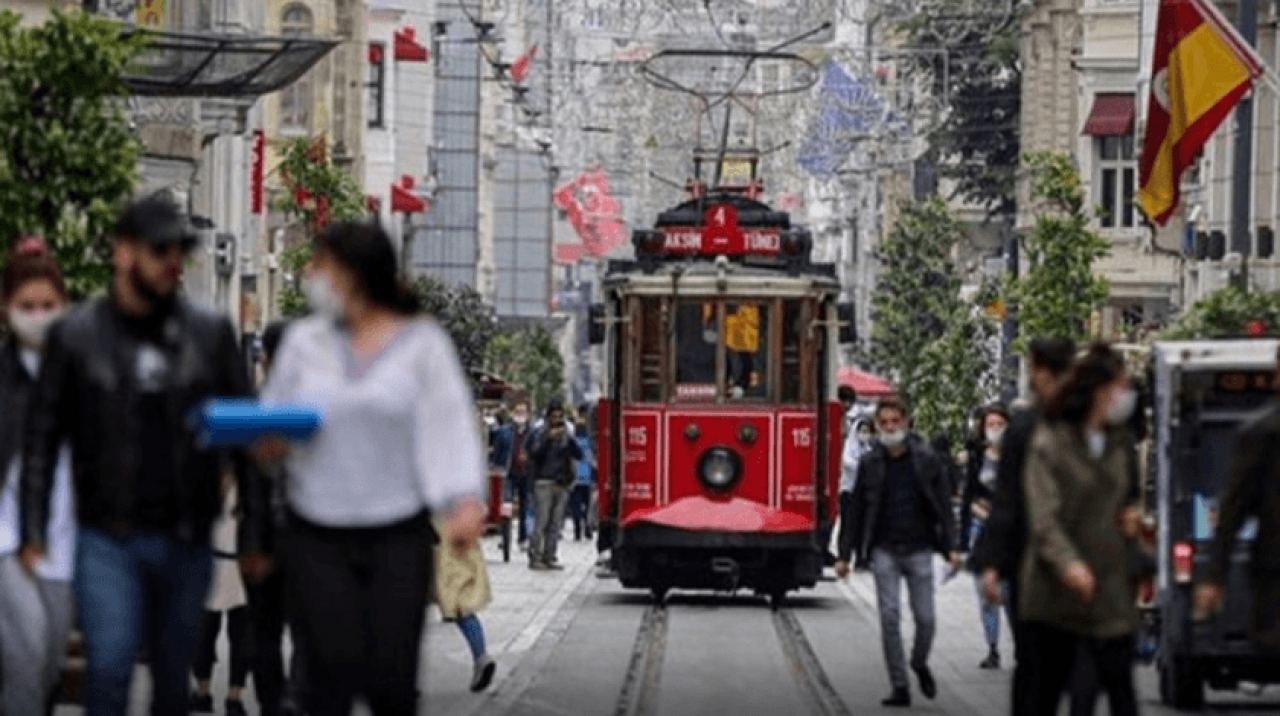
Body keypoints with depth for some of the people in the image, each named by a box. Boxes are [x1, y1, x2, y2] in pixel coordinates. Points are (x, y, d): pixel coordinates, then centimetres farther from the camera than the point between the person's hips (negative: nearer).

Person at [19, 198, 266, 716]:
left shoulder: (211, 335, 5)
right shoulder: (76, 336, 0)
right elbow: (42, 437, 2)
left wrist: (255, 531, 2)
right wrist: (33, 534, -5)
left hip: (186, 544, 2)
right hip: (107, 541, -2)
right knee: (108, 670, -14)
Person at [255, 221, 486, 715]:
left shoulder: (423, 344, 1)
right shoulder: (304, 341, 9)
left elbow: (449, 428, -5)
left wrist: (466, 502, -19)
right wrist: (267, 445, -10)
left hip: (399, 538, -1)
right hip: (318, 539, 1)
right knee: (332, 674, -9)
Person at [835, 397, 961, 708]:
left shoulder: (926, 460, 2)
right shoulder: (870, 463, 3)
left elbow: (943, 505, 4)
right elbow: (856, 510, 7)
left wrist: (950, 547, -3)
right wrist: (844, 554, 5)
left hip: (919, 550, 0)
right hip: (885, 551, 0)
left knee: (925, 618, 0)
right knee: (889, 618, -6)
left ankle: (920, 664, 31)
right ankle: (899, 687, 0)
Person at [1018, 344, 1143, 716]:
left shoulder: (1121, 440, 10)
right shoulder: (1048, 443, -8)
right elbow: (1043, 517, -17)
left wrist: (1132, 512, 5)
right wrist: (1068, 563, -34)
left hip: (1110, 584, 4)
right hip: (1054, 593, -4)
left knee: (1119, 684, -4)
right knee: (1046, 683, 5)